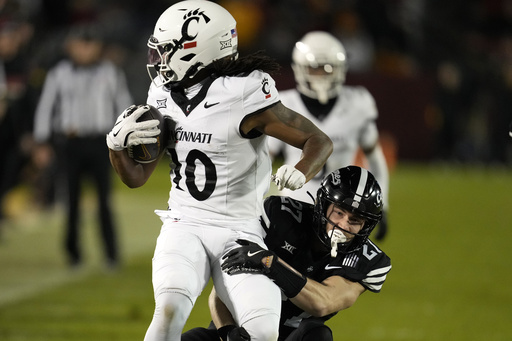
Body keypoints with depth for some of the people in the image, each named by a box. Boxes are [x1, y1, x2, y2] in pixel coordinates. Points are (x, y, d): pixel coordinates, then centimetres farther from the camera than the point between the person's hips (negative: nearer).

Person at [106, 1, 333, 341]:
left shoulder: (244, 98, -15)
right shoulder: (164, 96, 4)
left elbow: (319, 141, -8)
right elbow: (136, 177, 12)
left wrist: (300, 173, -29)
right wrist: (118, 143, -8)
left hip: (241, 232, -3)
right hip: (185, 227, 3)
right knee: (169, 311, -26)